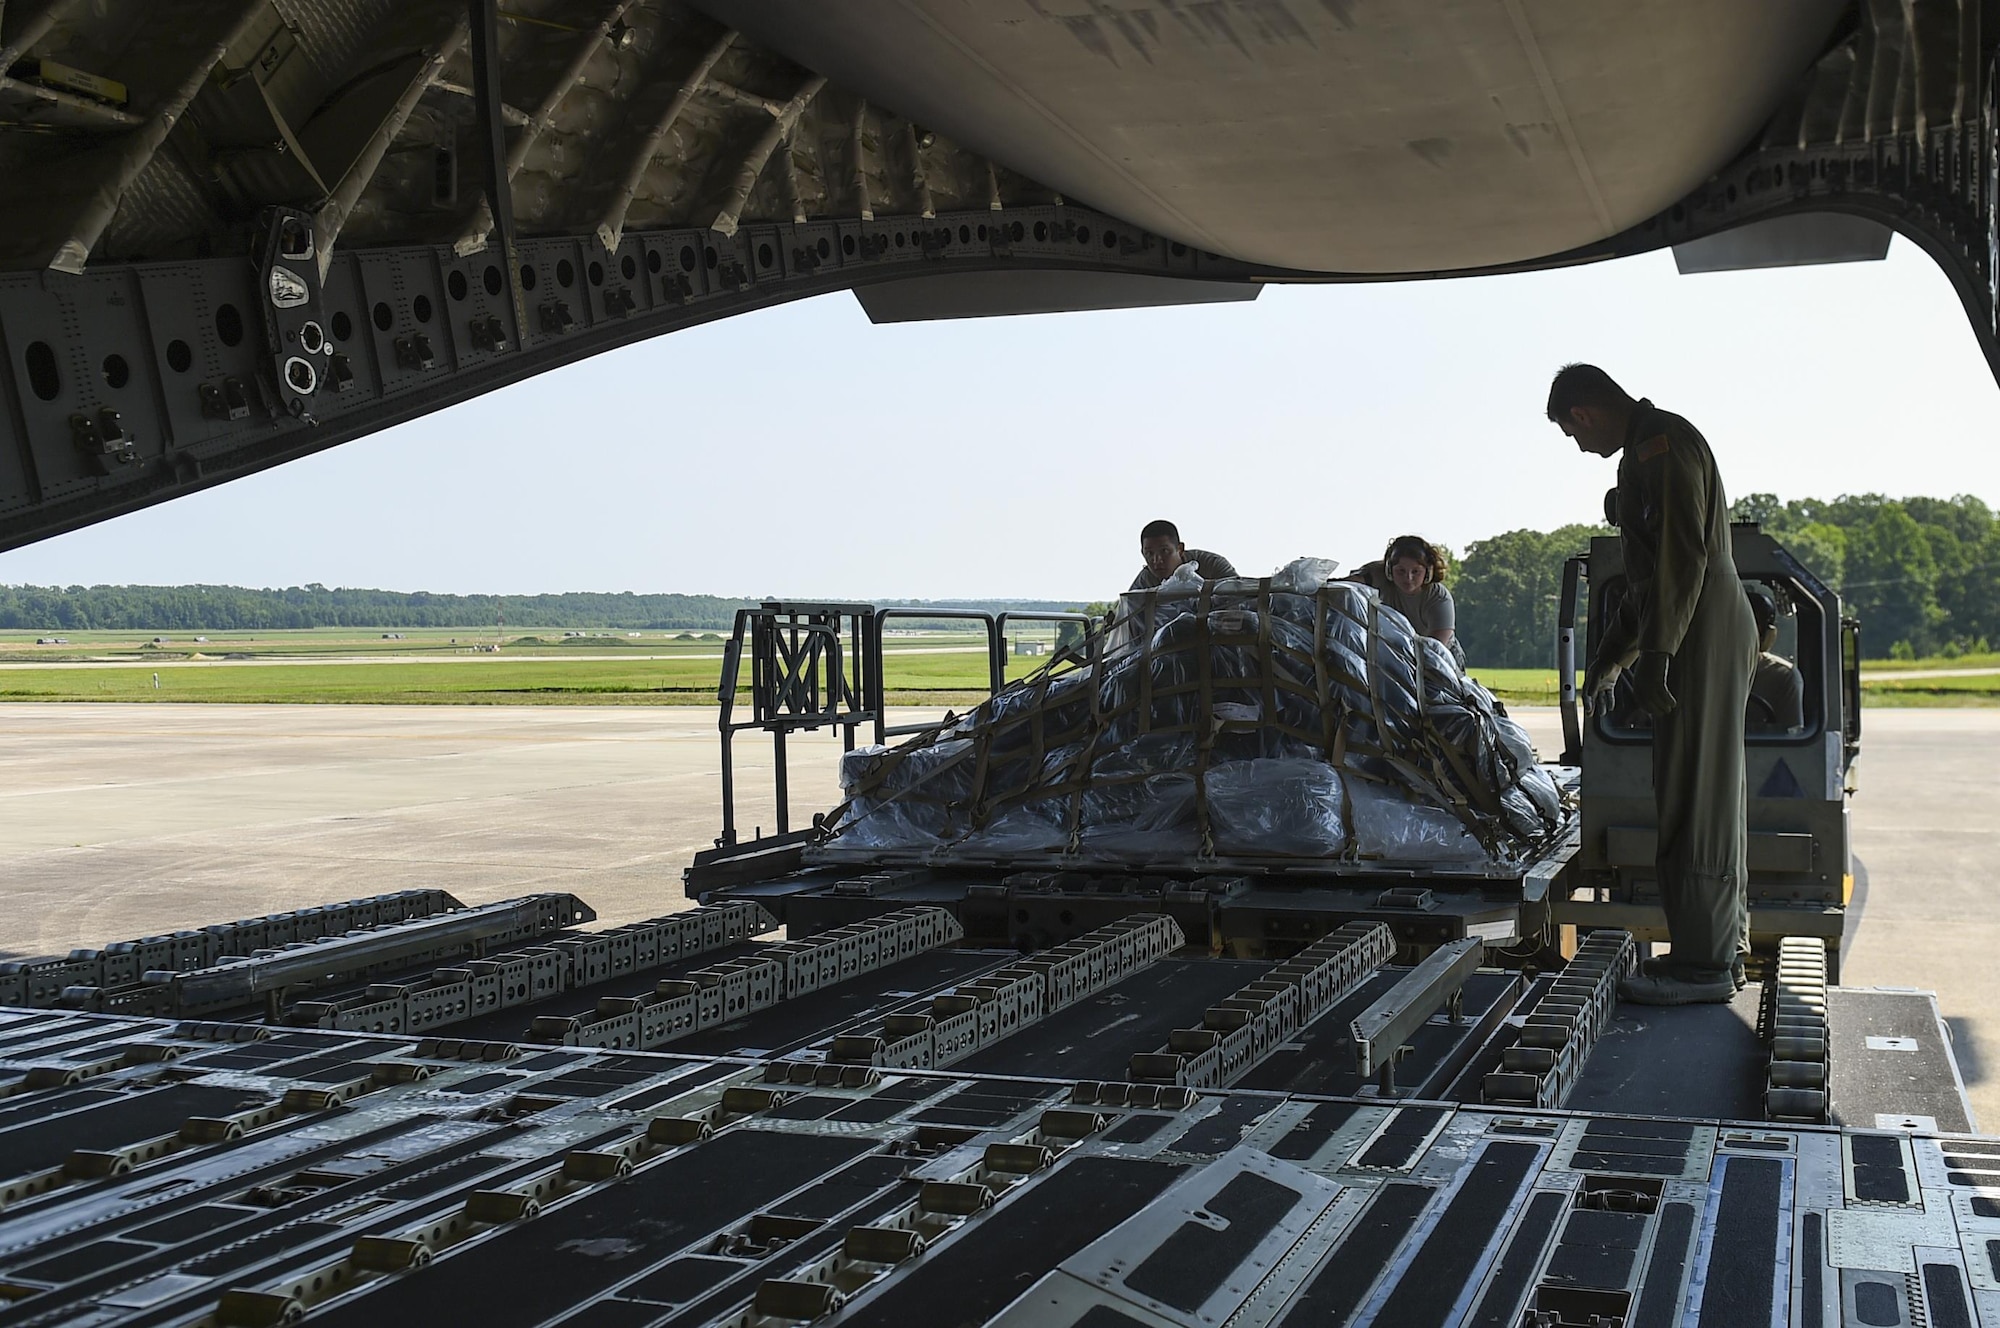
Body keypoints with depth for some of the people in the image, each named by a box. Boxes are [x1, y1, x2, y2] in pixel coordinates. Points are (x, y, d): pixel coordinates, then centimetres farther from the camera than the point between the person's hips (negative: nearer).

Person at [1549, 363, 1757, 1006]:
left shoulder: (1663, 443, -11)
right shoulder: (1652, 448, 22)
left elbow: (1683, 556, -21)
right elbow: (1651, 571, 28)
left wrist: (1654, 652, -24)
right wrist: (1612, 651, 30)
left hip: (1700, 638, -11)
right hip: (1712, 636, 11)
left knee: (1693, 793, -9)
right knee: (1709, 792, 13)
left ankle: (1704, 963, -6)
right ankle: (1721, 947, 20)